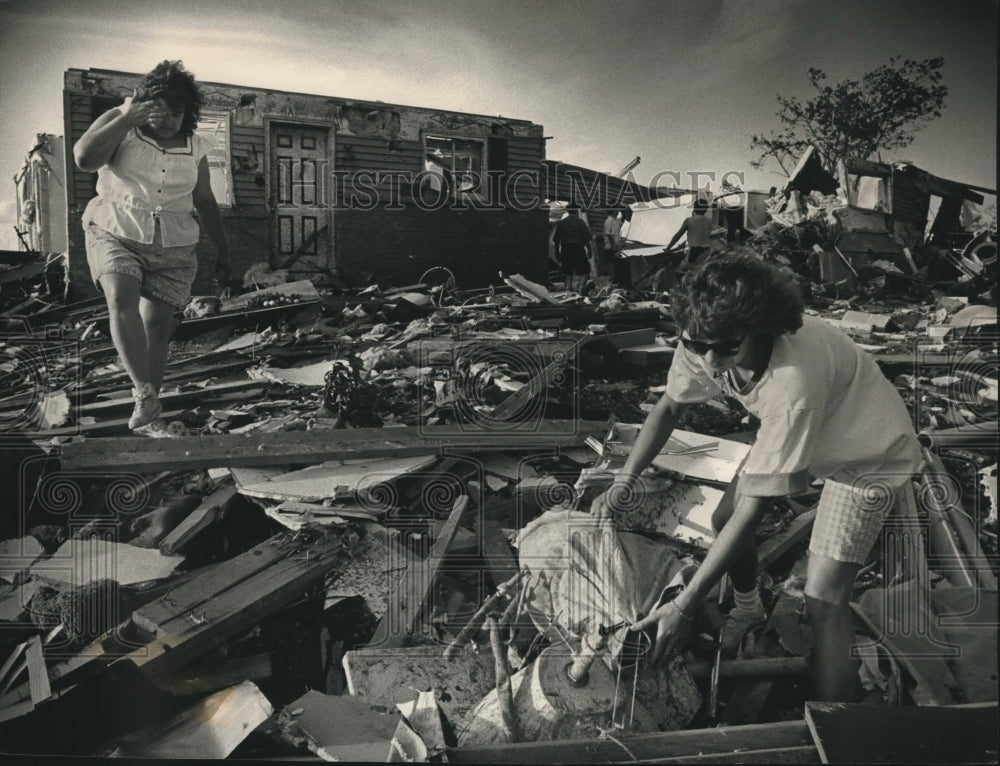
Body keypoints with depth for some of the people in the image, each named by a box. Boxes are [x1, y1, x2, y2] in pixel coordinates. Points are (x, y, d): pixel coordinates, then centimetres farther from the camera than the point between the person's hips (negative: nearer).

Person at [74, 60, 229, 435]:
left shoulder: (194, 147, 8)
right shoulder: (118, 126, -1)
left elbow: (204, 201, 18)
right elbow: (84, 158, -19)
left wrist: (222, 248, 20)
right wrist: (125, 118, -19)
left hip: (173, 248, 2)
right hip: (115, 234, -2)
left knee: (157, 326, 0)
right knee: (121, 298, -29)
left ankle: (145, 416, 11)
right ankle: (145, 394, -29)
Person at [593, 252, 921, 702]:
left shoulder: (792, 386, -44)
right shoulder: (705, 342, -24)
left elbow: (753, 510, -38)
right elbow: (669, 406, -3)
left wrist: (682, 608, -35)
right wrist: (625, 481, -15)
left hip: (866, 452, -7)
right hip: (799, 435, 7)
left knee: (823, 604, -14)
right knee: (724, 521, 10)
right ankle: (748, 609, 42)